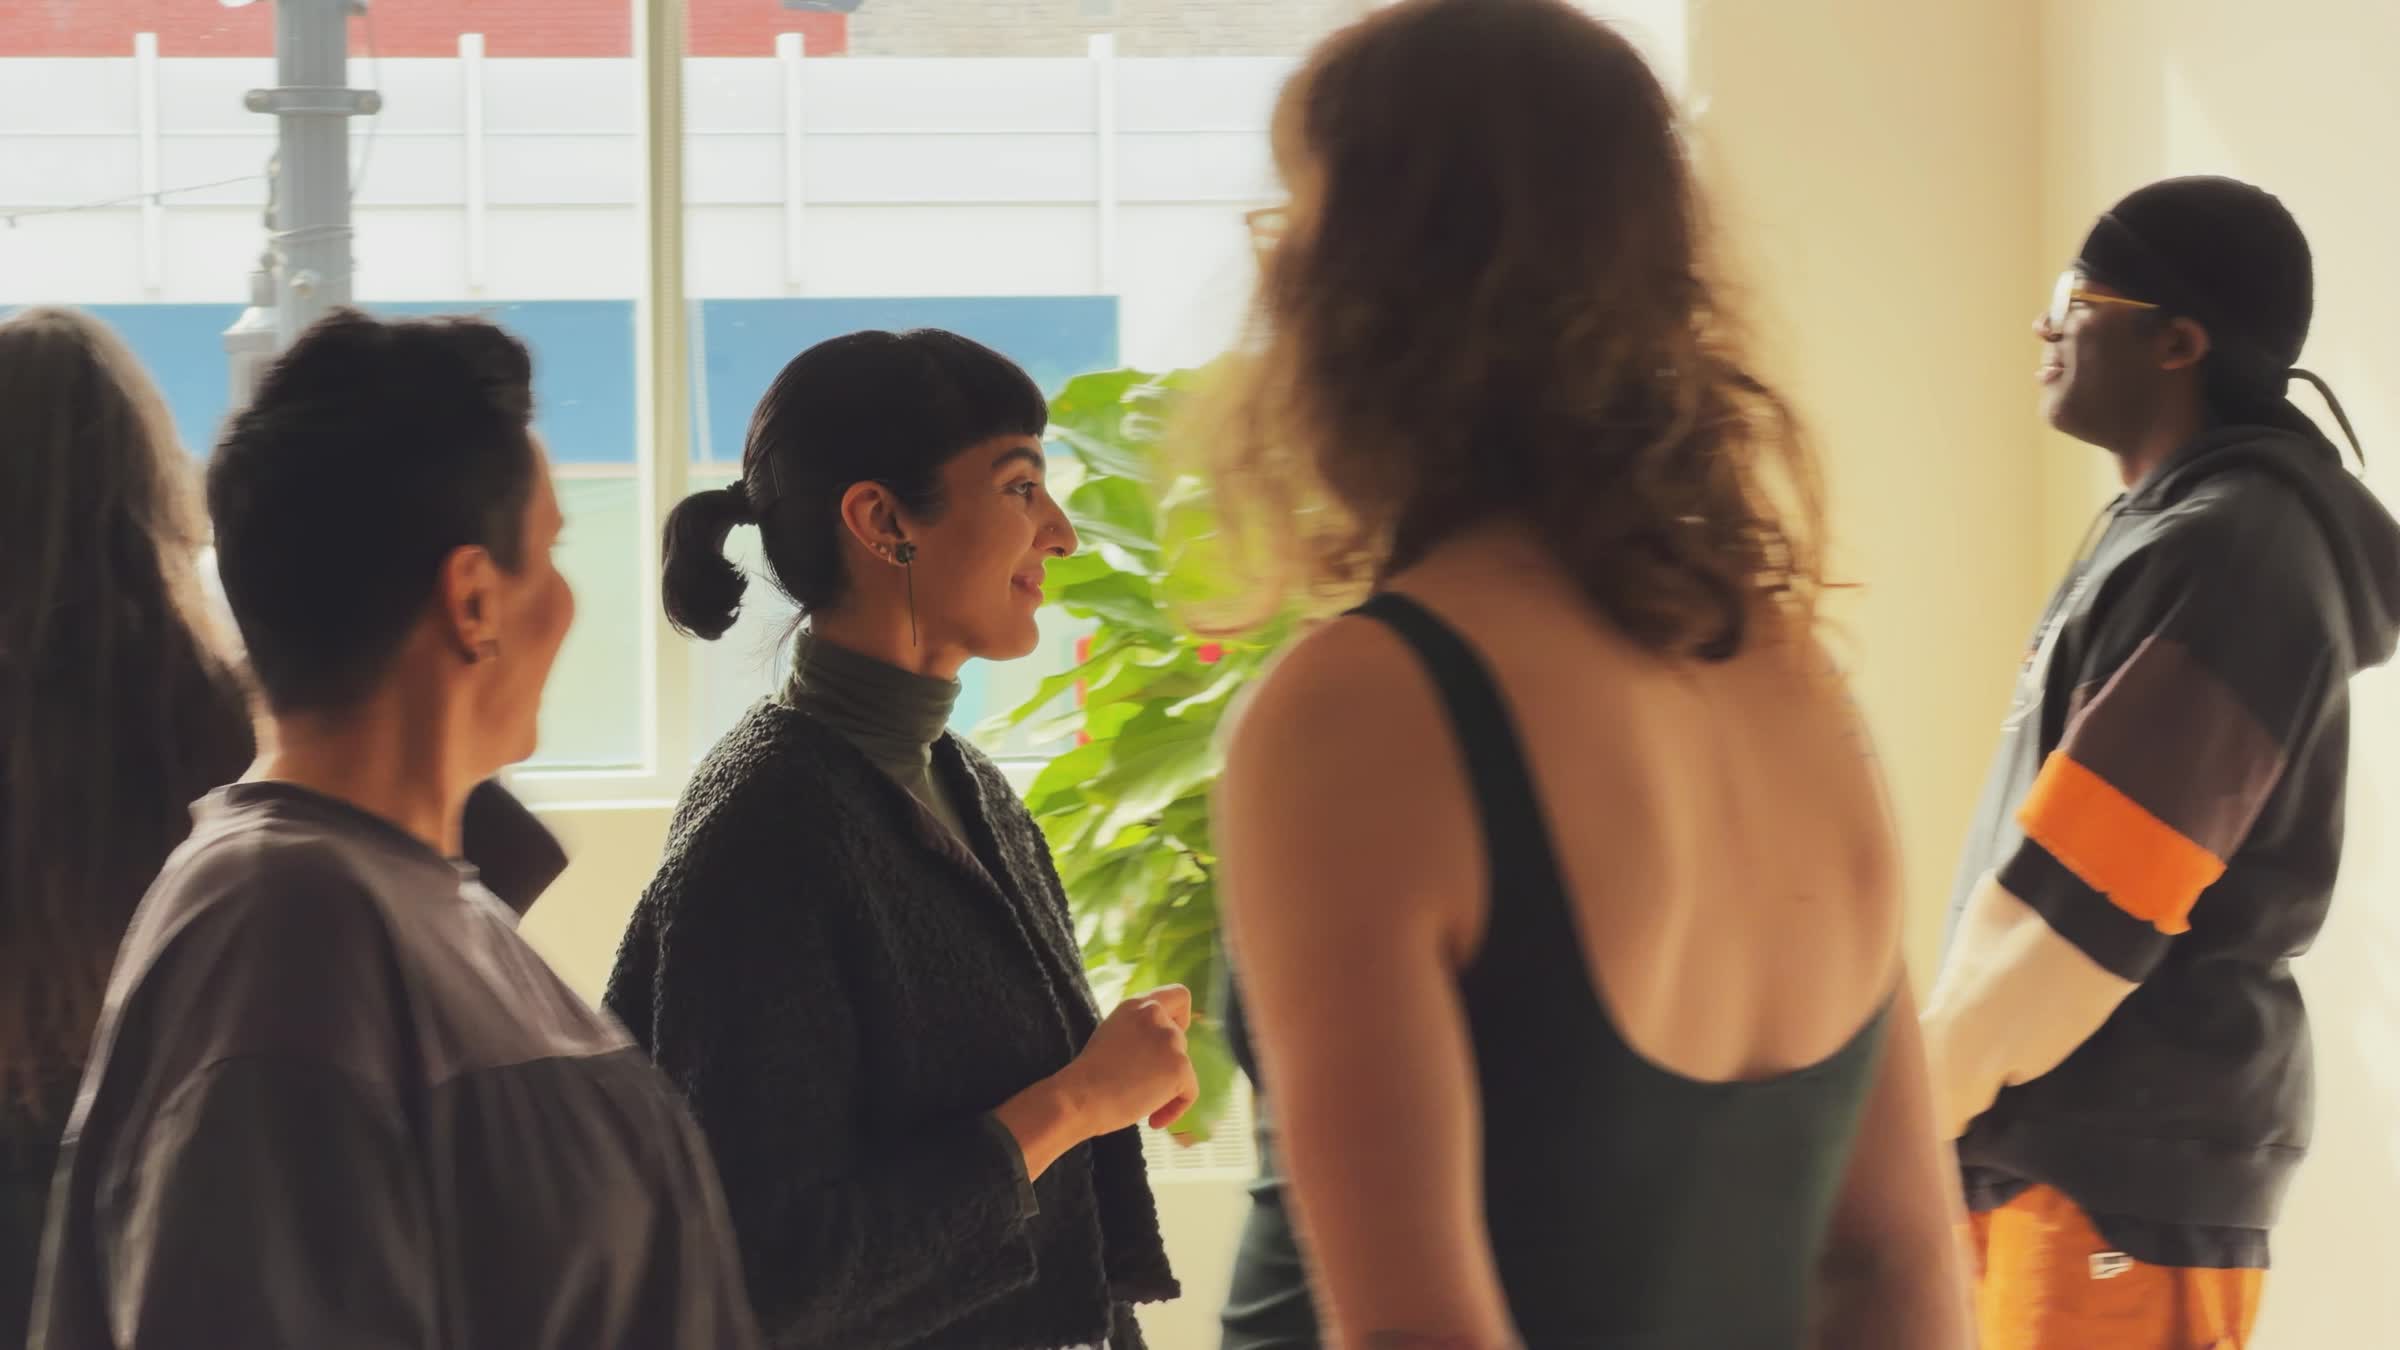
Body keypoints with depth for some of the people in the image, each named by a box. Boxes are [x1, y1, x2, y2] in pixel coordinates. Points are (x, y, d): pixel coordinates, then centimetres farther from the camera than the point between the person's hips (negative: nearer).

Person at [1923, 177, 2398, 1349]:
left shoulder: (2223, 558, -16)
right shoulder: (2180, 529, 16)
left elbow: (2073, 911, -20)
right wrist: (1938, 1084, 14)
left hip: (2134, 1162, -10)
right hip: (2069, 1143, 10)